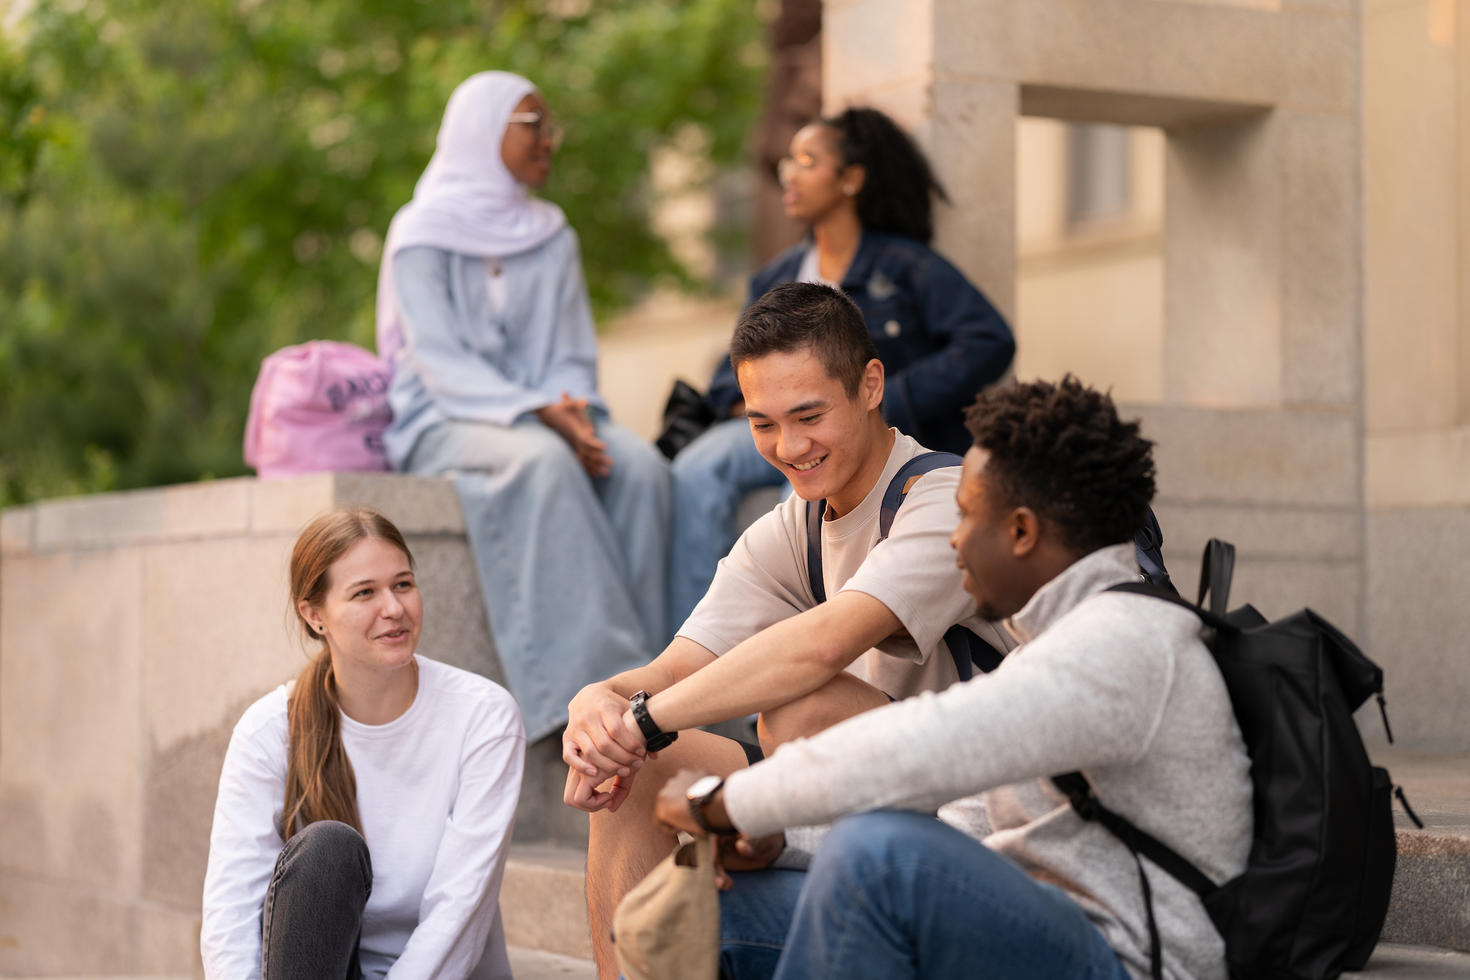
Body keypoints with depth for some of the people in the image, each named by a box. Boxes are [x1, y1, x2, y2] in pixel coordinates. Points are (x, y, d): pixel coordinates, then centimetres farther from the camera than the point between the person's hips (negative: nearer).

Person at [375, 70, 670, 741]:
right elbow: (440, 360, -10)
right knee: (544, 460, -37)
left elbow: (572, 352, 12)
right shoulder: (421, 233, -1)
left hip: (539, 416, 5)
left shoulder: (552, 238, 16)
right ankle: (592, 670, -39)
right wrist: (536, 414, -24)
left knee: (639, 463, -27)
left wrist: (572, 407, -13)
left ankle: (637, 658, -29)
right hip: (444, 423, -5)